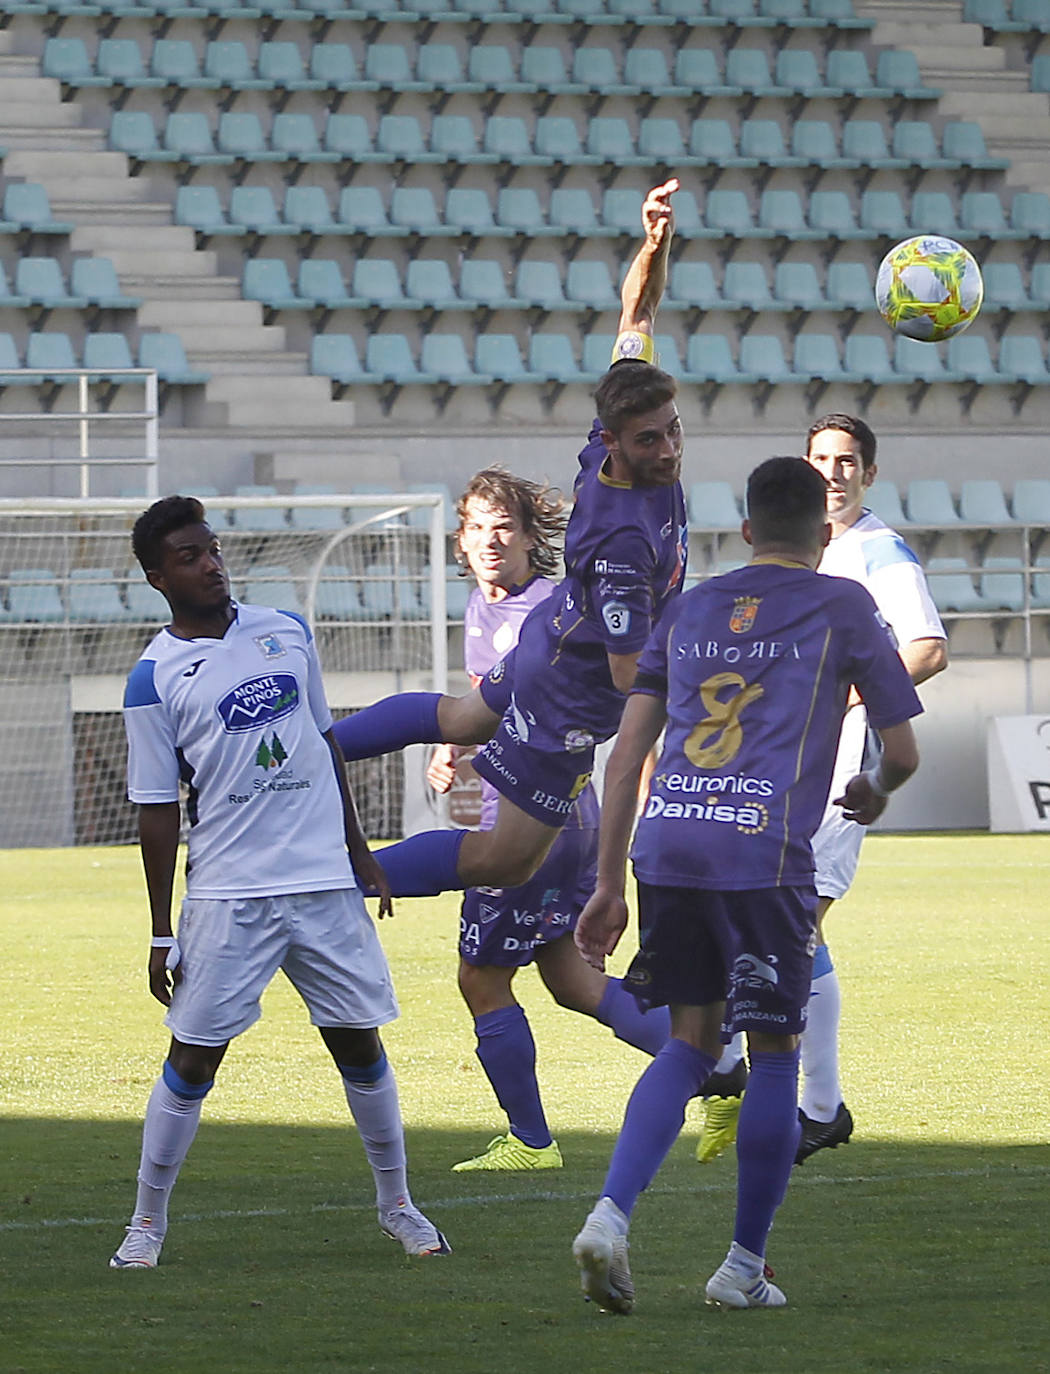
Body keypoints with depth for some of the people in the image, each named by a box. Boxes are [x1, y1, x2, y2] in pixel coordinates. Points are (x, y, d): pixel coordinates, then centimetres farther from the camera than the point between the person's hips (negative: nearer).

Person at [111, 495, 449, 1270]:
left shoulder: (286, 633, 7)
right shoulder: (155, 678, -5)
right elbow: (159, 808, -3)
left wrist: (358, 848, 17)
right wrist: (163, 935, -3)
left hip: (326, 883, 3)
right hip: (226, 894, -3)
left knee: (359, 1042, 7)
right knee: (193, 1054, -4)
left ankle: (398, 1205, 21)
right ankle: (147, 1221, 7)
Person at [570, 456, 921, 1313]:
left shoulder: (687, 611, 20)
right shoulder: (843, 607, 9)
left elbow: (628, 751, 16)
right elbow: (903, 752, 12)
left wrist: (610, 884, 18)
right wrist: (874, 794, 36)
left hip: (665, 847, 4)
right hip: (764, 855, -4)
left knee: (692, 1043, 13)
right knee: (775, 1052, 9)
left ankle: (611, 1215, -8)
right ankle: (745, 1267, 11)